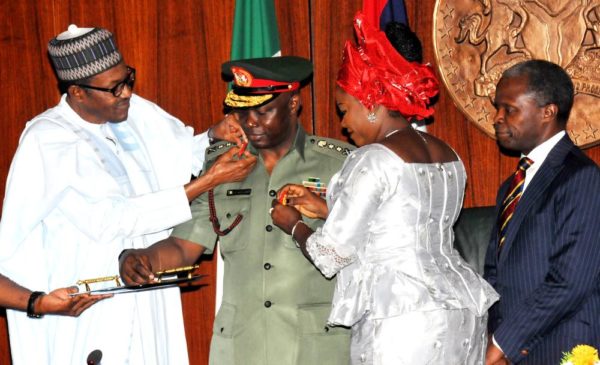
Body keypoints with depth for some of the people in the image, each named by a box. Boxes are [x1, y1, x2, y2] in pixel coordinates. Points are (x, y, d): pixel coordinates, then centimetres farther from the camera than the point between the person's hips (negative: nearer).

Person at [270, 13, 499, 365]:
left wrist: (294, 225, 11)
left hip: (402, 322, -8)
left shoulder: (373, 159, -11)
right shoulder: (447, 156, 13)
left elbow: (333, 253, -9)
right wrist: (324, 207, 23)